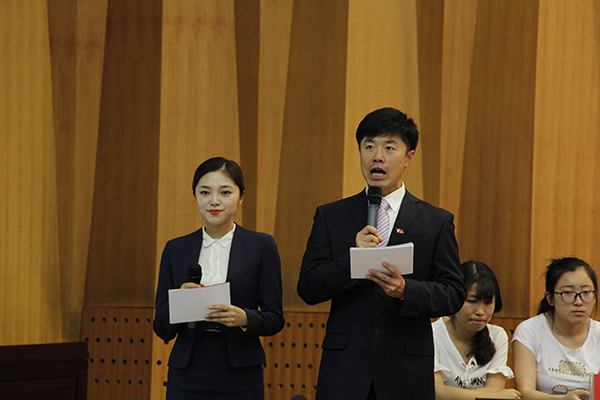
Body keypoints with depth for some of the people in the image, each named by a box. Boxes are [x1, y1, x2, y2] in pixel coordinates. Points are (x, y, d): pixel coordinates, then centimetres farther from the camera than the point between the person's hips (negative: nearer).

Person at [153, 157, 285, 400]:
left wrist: (244, 318, -18)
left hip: (240, 379, -2)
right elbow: (162, 329, 7)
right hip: (188, 375, 2)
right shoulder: (175, 250, 9)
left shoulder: (261, 246, 3)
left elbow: (274, 319, 1)